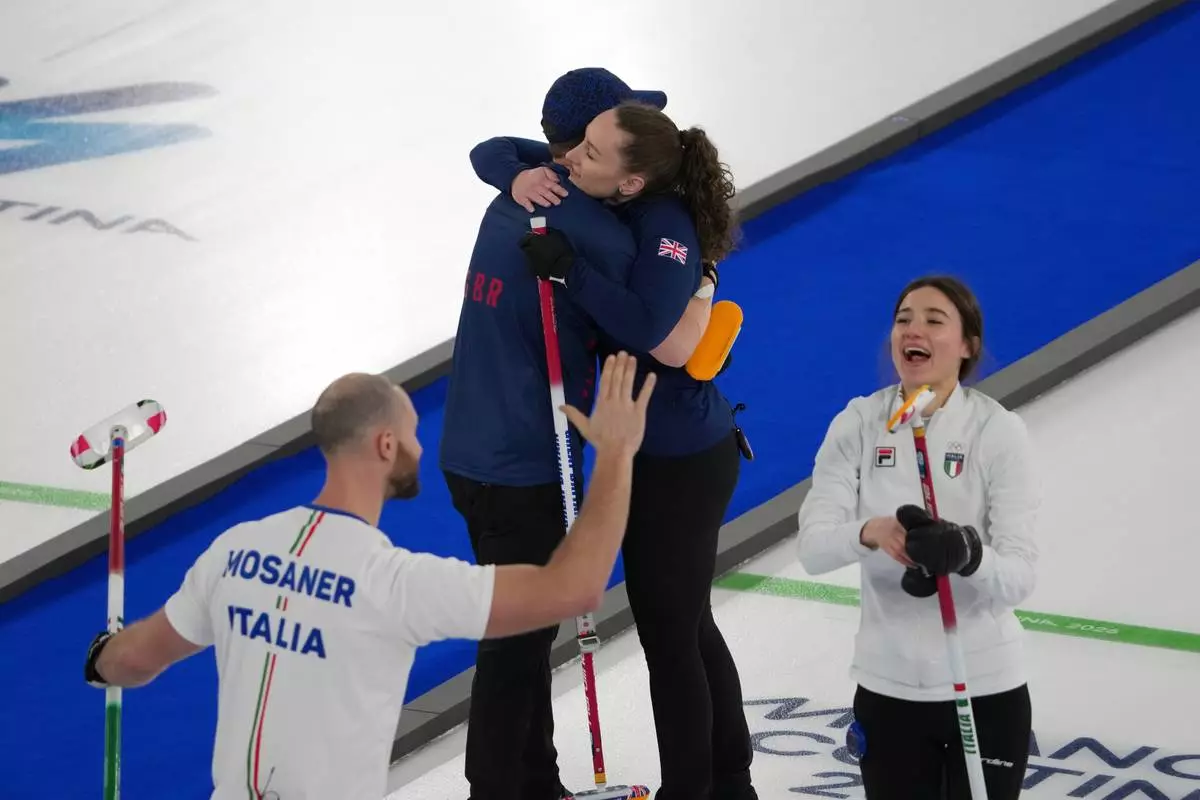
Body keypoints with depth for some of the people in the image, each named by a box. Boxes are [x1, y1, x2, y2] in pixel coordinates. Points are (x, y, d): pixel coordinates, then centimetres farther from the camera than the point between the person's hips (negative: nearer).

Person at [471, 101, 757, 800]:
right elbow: (494, 153, 4)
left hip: (680, 464, -9)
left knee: (668, 636, 4)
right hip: (659, 451, 9)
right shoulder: (589, 197, -2)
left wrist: (567, 267, -36)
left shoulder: (665, 226, -25)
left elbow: (649, 328, -38)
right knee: (690, 624, 22)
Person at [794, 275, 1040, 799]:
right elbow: (812, 546, -11)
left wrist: (965, 553, -36)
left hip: (986, 689, -2)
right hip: (888, 687, 2)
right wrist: (869, 533, -32)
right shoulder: (858, 423, -4)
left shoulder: (998, 431, -11)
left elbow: (1020, 577, -15)